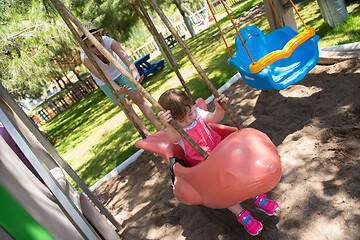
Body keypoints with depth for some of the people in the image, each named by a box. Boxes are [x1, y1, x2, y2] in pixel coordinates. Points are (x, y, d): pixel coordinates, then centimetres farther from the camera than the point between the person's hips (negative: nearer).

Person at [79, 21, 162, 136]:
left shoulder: (109, 42, -34)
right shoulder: (85, 58, -34)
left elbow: (126, 58, -51)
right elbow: (102, 76, -48)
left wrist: (135, 74, -71)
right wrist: (116, 89, -67)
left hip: (120, 70, 1)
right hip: (105, 81, 0)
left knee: (138, 98, -7)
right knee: (126, 106, -5)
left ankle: (160, 130, -1)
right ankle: (147, 134, 5)